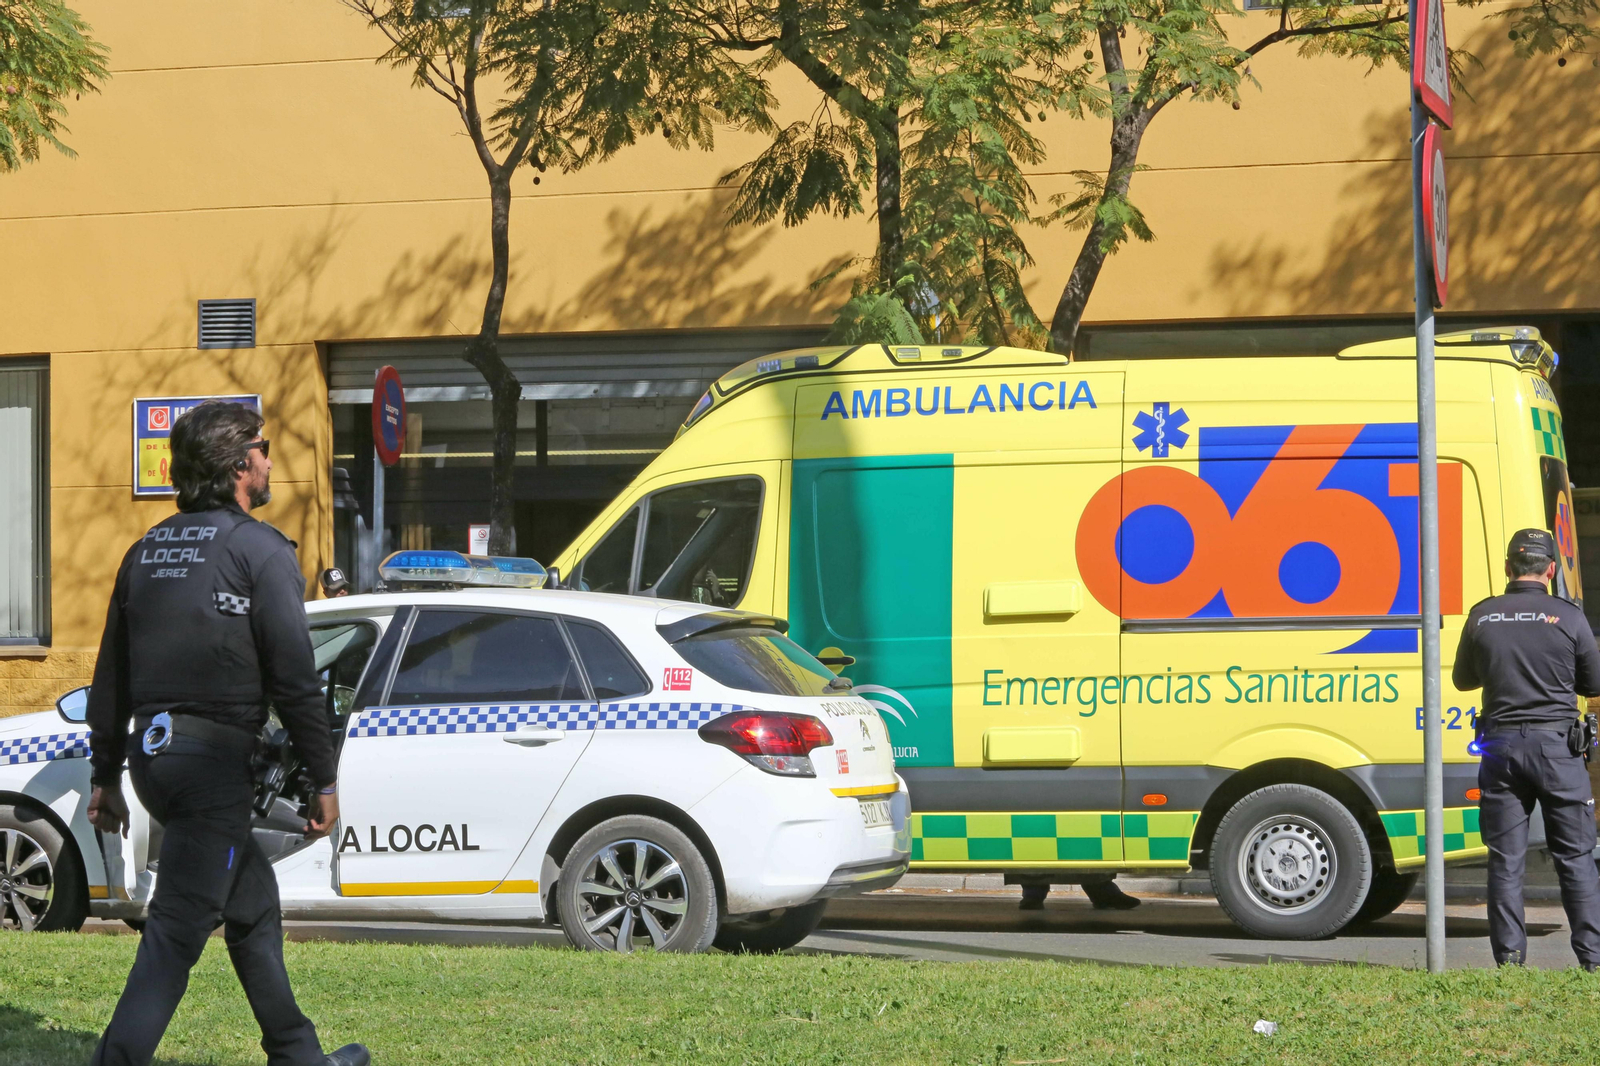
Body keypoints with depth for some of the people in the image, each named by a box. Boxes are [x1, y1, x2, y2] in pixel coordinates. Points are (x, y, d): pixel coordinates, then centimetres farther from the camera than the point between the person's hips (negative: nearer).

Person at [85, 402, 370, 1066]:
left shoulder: (148, 550, 15)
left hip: (151, 753, 8)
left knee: (253, 902, 21)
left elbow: (110, 677, 17)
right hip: (213, 759, -8)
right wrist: (324, 780, -5)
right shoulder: (260, 550, -8)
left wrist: (106, 775, 22)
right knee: (178, 926, -9)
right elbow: (294, 679, -11)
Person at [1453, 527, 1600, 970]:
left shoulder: (1482, 617, 1)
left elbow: (1462, 680, 14)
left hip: (1501, 746, 2)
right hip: (1557, 747, -2)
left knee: (1505, 861, 6)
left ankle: (1509, 958, 4)